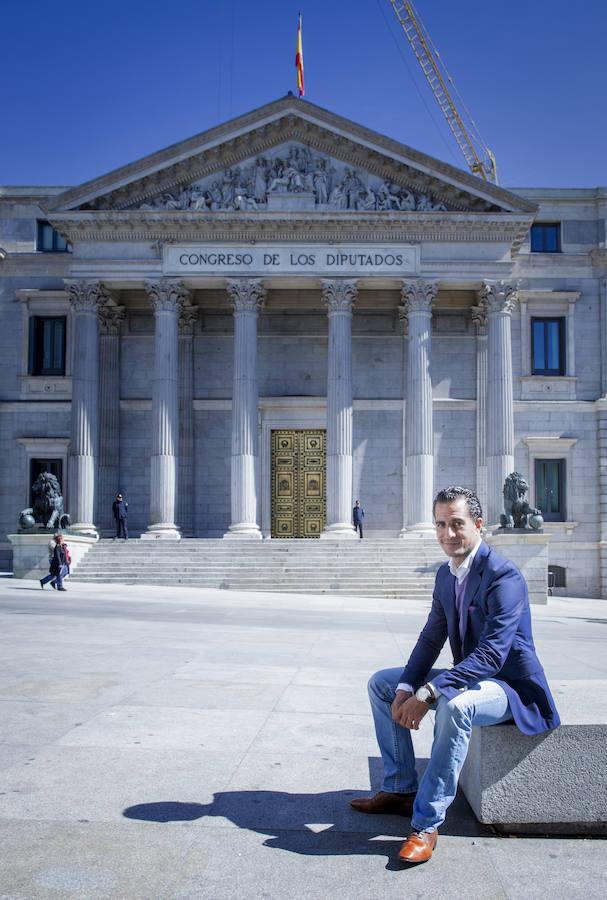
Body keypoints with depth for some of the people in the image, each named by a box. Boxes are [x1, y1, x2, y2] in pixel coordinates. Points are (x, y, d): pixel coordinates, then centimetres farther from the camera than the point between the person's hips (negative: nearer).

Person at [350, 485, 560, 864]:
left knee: (455, 704, -39)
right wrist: (406, 688, -11)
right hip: (469, 677, 9)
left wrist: (428, 693, -36)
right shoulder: (446, 574, 4)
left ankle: (427, 822, -26)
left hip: (508, 686, -9)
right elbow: (431, 638, 6)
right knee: (382, 683, 7)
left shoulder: (504, 576, -23)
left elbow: (491, 654, -31)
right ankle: (400, 789, 11)